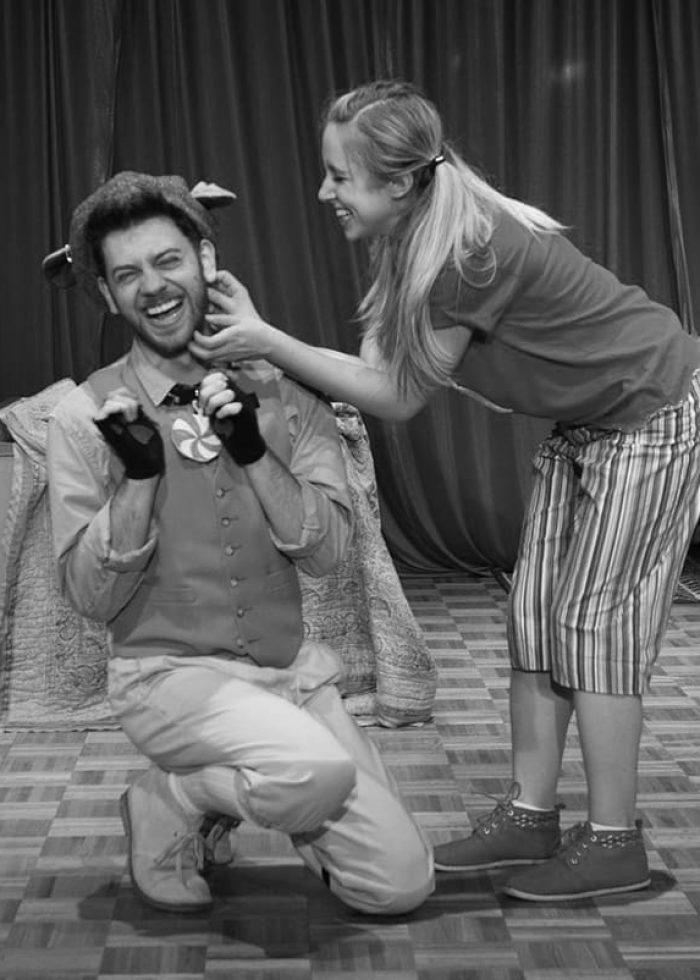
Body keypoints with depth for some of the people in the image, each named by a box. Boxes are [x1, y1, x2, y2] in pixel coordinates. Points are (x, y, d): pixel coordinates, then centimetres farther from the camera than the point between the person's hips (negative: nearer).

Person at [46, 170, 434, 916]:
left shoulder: (284, 393, 1)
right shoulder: (85, 418, -7)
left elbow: (326, 549, -6)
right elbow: (90, 597, -9)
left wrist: (254, 453, -20)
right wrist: (138, 477, -22)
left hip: (289, 667, 4)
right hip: (168, 672, -4)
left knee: (400, 882, -4)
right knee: (322, 772, -33)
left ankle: (247, 789, 20)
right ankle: (173, 803, -2)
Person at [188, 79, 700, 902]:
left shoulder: (474, 252, -31)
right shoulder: (408, 246, -4)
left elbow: (398, 398, -23)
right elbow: (376, 370, -7)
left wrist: (268, 343, -26)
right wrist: (254, 336, -14)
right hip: (584, 425, 9)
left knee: (595, 619, -5)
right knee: (536, 613, 6)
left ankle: (613, 844, 6)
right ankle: (530, 817, 15)